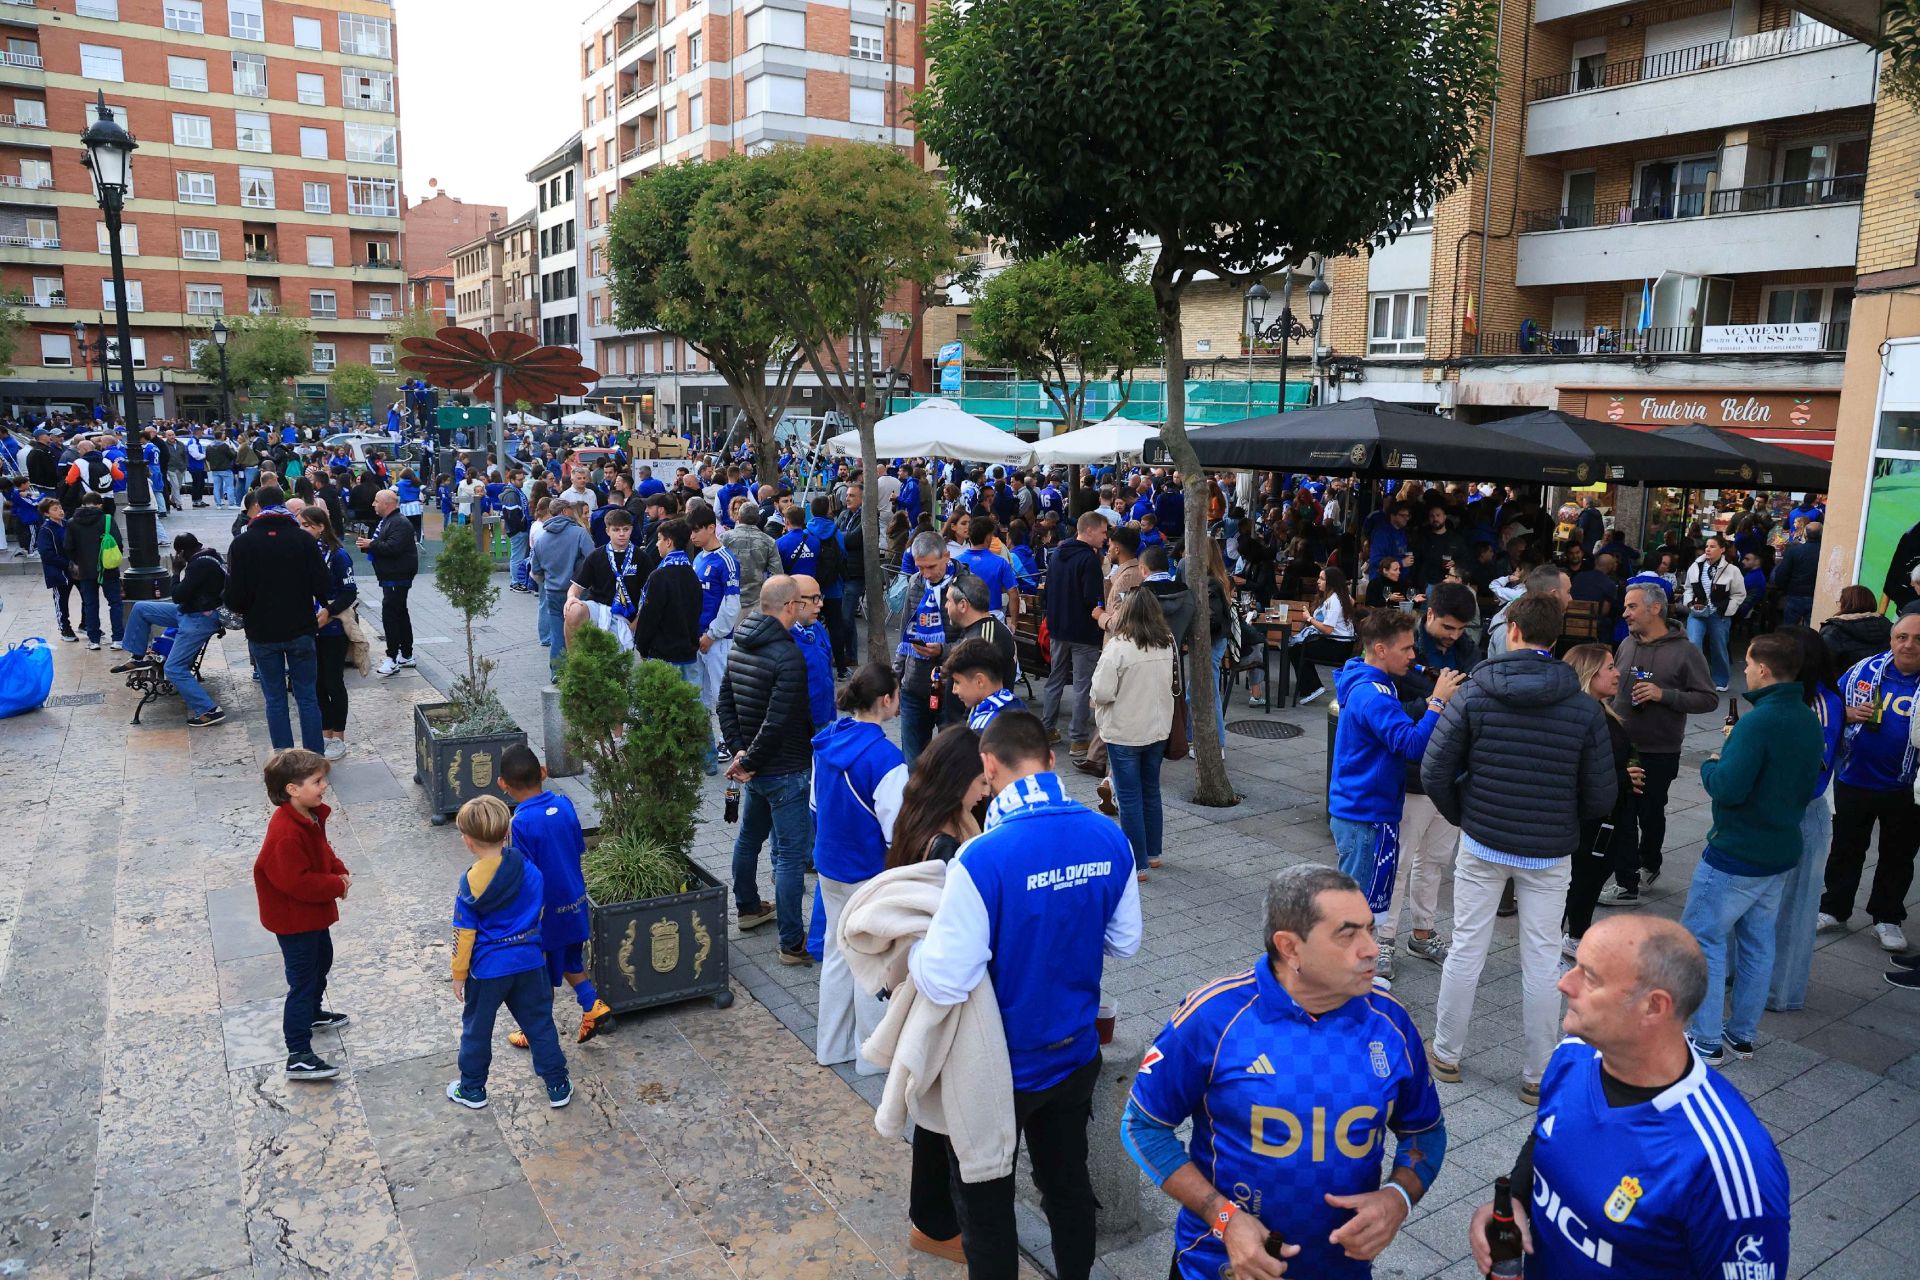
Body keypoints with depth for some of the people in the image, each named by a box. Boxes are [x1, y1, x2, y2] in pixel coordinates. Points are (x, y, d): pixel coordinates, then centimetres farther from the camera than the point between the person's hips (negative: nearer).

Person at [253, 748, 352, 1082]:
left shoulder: (311, 816, -2)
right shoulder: (286, 834, -33)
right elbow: (298, 882, -33)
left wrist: (340, 871, -4)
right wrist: (337, 885, -22)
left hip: (313, 913, 10)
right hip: (293, 919, -10)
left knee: (321, 961, 28)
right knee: (302, 981, -4)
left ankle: (313, 1012, 52)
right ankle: (299, 1056, 2)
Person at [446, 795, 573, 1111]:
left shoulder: (470, 883, -18)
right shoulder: (528, 867, -11)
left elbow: (464, 935, -12)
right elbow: (541, 904, 5)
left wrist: (459, 975, 0)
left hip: (487, 969, -3)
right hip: (529, 962, 3)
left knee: (477, 1028, 18)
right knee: (539, 1023, 15)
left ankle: (473, 1089, 33)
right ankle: (558, 1085, 22)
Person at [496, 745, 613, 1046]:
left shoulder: (520, 823, -25)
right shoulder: (564, 805, -7)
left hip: (544, 910, -5)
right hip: (574, 903, 6)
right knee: (570, 961, 26)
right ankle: (593, 1006, 15)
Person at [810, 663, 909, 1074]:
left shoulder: (827, 741, -2)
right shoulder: (884, 756, -25)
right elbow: (896, 828, -21)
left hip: (829, 867, 7)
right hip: (870, 874, -7)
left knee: (837, 951, 20)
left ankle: (832, 1045, 34)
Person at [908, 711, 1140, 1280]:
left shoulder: (982, 857, -30)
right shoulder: (1109, 839, -11)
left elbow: (944, 982, -27)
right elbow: (1125, 942, 2)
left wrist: (911, 944, -9)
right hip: (1075, 1056, 5)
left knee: (986, 1206, 17)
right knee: (1068, 1181, 26)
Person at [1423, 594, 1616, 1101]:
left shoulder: (1474, 694, -11)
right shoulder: (1585, 709, -8)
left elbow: (1434, 772, -11)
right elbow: (1601, 797, -5)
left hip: (1482, 845, 0)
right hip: (1550, 853, 0)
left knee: (1465, 950, 12)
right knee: (1541, 963, 11)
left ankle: (1446, 1055, 25)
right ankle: (1537, 1075, 21)